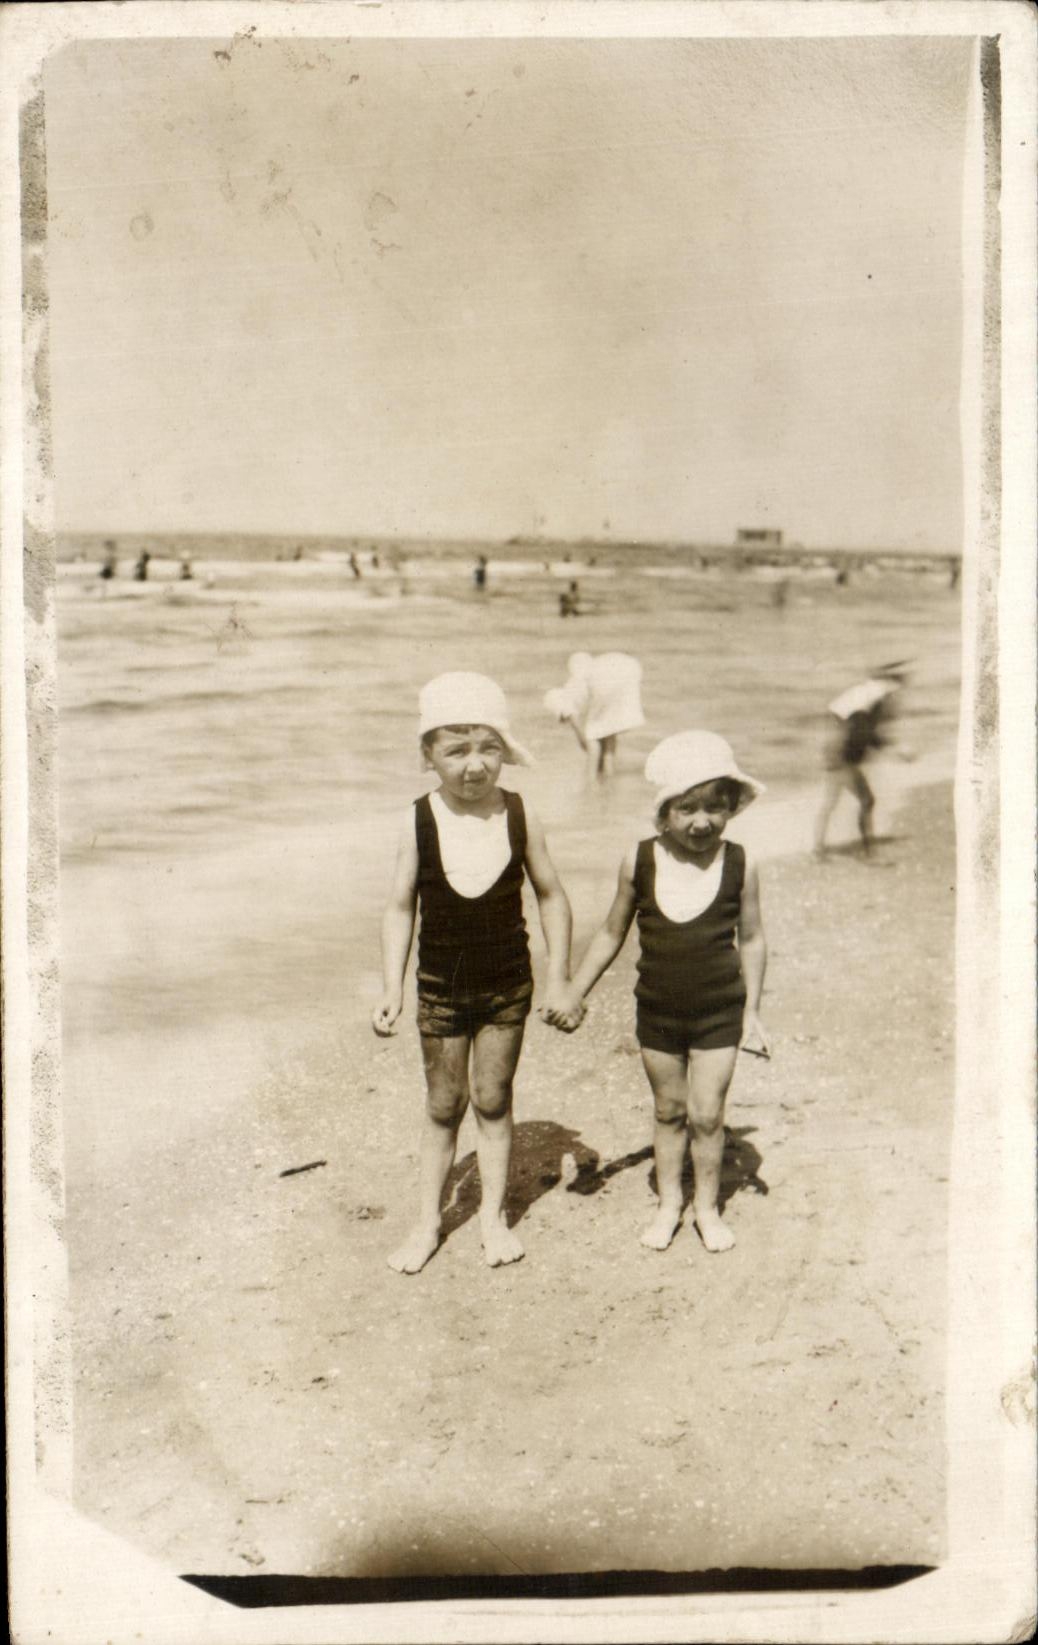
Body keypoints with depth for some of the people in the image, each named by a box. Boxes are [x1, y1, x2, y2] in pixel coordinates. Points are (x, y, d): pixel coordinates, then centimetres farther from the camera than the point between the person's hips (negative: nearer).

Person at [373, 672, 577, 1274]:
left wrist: (559, 980, -1)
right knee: (443, 1106, 13)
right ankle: (428, 1223, 29)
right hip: (441, 989, 0)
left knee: (493, 1100, 11)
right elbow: (401, 907, -5)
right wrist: (392, 989, -9)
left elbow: (552, 896, -1)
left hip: (508, 986, 0)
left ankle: (494, 1216, 29)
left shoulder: (519, 816, -11)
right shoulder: (419, 823, -13)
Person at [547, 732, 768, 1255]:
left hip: (719, 1011, -1)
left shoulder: (738, 864, -11)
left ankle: (707, 1205, 28)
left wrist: (752, 1011, 2)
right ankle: (669, 1201, 35)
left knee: (706, 1114, 5)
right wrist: (575, 994, 3)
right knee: (668, 1110, 16)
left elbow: (751, 938, 0)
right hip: (657, 1010, 1)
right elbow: (612, 933, 2)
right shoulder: (640, 862, -10)